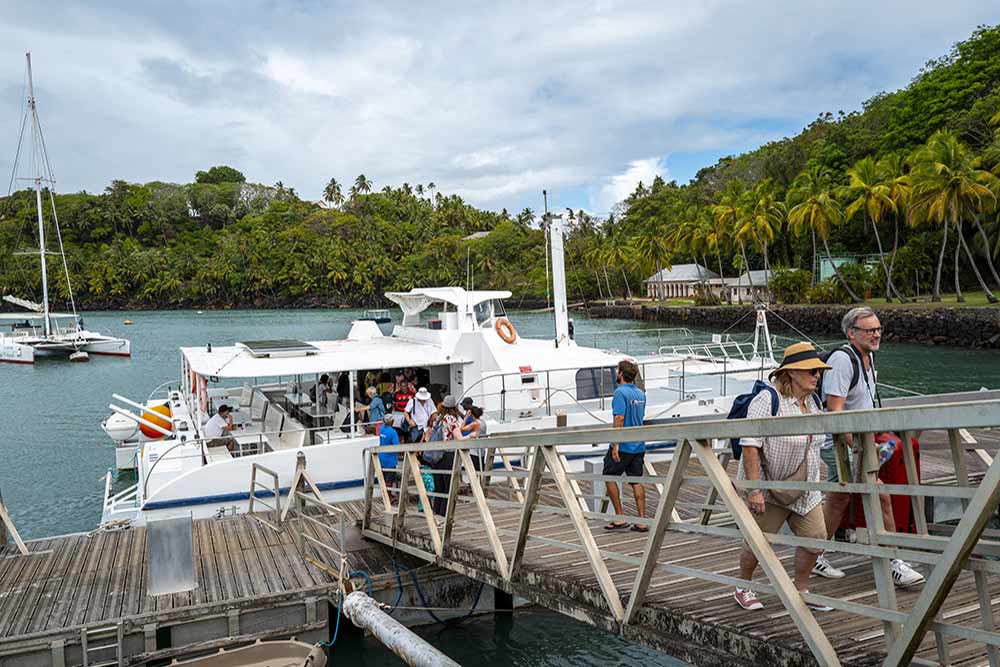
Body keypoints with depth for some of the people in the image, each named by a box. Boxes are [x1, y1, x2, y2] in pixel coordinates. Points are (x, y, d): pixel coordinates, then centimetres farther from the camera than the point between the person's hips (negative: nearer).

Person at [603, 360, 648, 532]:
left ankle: (620, 517, 7)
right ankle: (642, 521, 9)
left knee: (609, 477, 7)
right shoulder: (641, 393, 10)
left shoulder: (620, 392, -14)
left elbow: (620, 418, -21)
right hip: (639, 446, 7)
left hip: (623, 446, -7)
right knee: (636, 481, 9)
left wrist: (615, 444, -21)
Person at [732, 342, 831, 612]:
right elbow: (750, 446, -23)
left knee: (815, 538, 5)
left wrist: (813, 483, 21)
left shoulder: (813, 403, 7)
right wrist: (754, 489, -26)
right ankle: (743, 588, 28)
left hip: (805, 490, 7)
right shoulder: (767, 400, -19)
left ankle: (801, 590, 26)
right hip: (768, 489, -7)